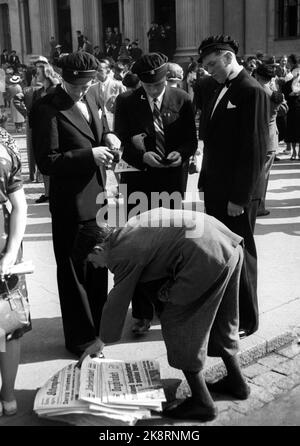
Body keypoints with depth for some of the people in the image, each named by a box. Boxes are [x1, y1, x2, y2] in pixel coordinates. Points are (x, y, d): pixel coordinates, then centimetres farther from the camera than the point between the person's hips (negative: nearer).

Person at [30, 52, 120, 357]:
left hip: (97, 197, 7)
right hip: (71, 203, -7)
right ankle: (79, 338, 27)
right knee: (74, 272, 9)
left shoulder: (91, 98, 7)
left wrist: (108, 138, -3)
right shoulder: (47, 109, -15)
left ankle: (98, 326, 42)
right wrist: (90, 155, -24)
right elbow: (46, 163, -18)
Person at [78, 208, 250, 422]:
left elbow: (117, 302, 5)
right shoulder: (131, 228, 20)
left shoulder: (123, 254, -3)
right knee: (219, 321, 25)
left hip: (206, 259, -10)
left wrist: (101, 342, 19)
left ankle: (202, 402, 14)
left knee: (177, 327, 5)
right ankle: (236, 382, 41)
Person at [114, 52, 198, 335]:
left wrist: (181, 153, -16)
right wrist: (142, 156, -19)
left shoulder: (181, 100, 2)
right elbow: (120, 144, -1)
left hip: (172, 181, 1)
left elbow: (191, 140, 5)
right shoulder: (125, 102, 1)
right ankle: (142, 313, 15)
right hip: (138, 184, 0)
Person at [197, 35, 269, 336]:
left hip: (237, 193, -8)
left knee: (239, 253, 4)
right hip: (216, 188, 8)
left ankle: (246, 320, 20)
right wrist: (206, 180, 10)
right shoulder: (221, 90, 13)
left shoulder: (251, 91, -13)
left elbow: (255, 149, -18)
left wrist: (240, 197, -19)